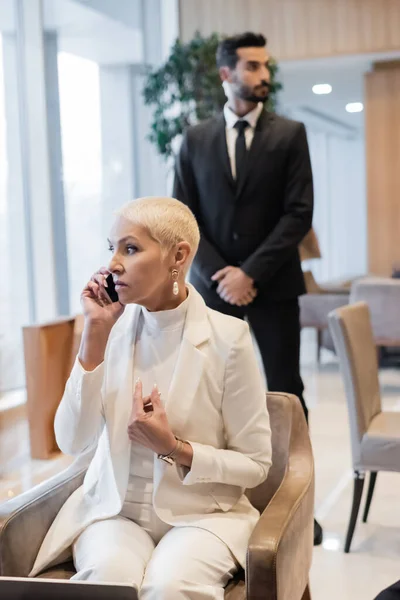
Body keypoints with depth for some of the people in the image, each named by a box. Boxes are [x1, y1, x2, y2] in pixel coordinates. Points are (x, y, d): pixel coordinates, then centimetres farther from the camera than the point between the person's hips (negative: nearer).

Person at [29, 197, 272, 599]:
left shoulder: (227, 337, -12)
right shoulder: (112, 327, -2)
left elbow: (255, 465, -5)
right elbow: (73, 442, -11)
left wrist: (173, 448, -20)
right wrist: (95, 335, -16)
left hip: (201, 514, -2)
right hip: (113, 509, 2)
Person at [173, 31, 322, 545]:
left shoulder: (290, 135, 3)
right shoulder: (195, 140, 8)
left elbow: (299, 213, -5)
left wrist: (251, 272, -13)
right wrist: (218, 273, -10)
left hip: (272, 285, -1)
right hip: (214, 285, 2)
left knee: (285, 393, 2)